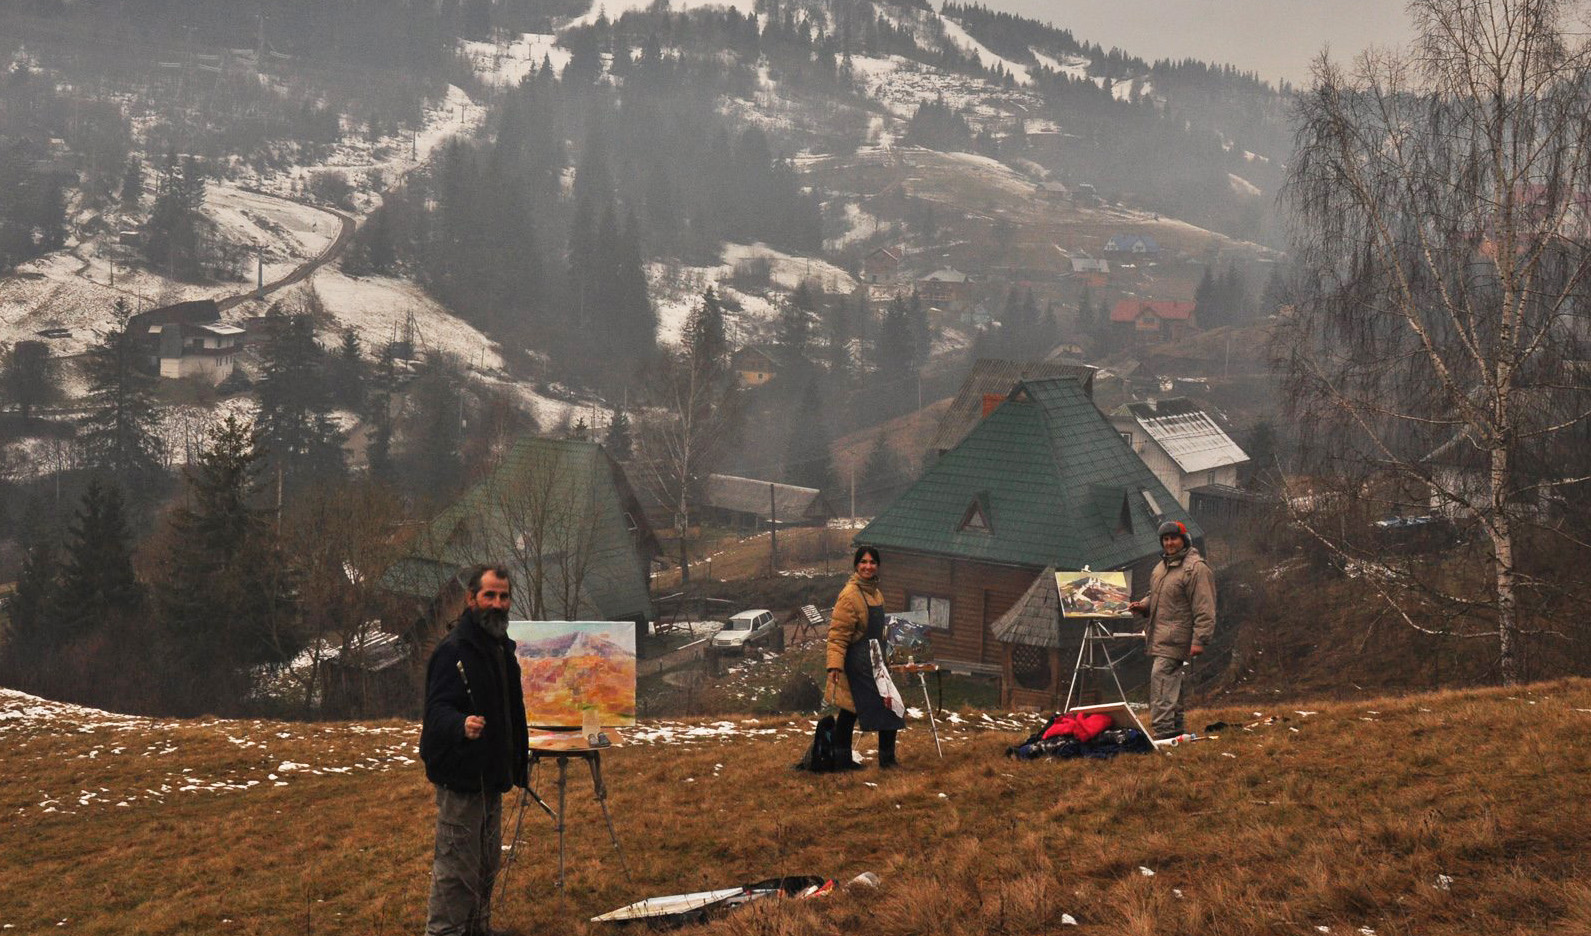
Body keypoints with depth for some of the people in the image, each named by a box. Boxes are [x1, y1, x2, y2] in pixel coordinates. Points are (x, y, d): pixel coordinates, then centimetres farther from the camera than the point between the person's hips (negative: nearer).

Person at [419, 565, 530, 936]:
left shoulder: (502, 647, 14)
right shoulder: (453, 649, -16)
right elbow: (437, 708, -25)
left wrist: (519, 761, 26)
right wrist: (461, 725, -45)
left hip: (491, 776, 9)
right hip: (460, 777, -9)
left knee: (487, 864, 19)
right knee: (457, 867, -8)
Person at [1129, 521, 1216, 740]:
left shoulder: (1196, 568, -12)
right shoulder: (1162, 566, 18)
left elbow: (1204, 609, -16)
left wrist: (1199, 640, -22)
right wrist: (1143, 605, 10)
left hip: (1176, 638, -10)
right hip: (1160, 637, 10)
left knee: (1161, 677, -18)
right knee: (1172, 681, 14)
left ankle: (1164, 729, -20)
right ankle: (1175, 728, 21)